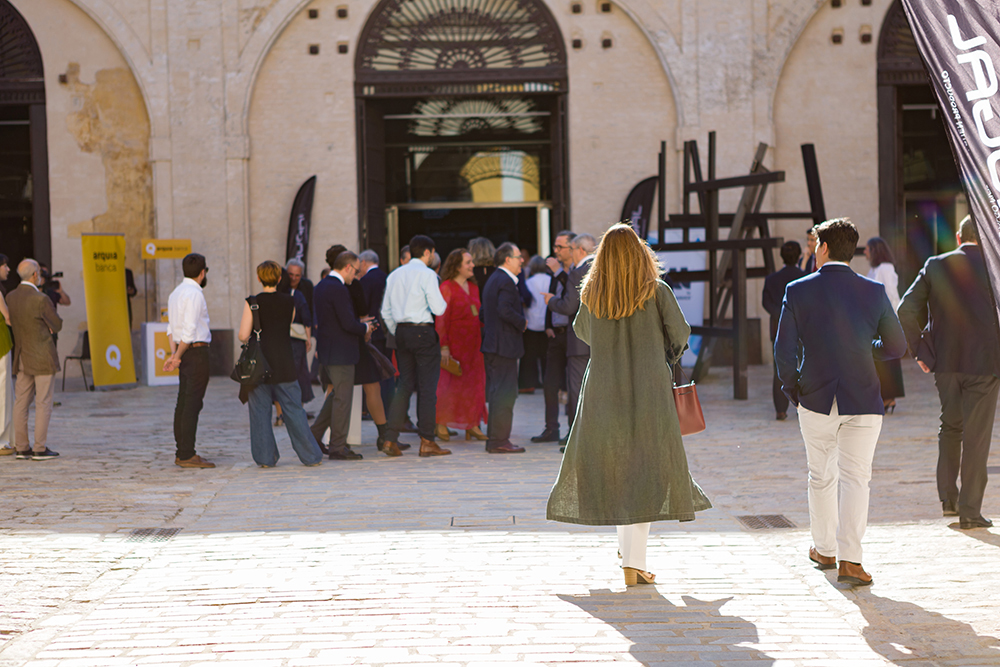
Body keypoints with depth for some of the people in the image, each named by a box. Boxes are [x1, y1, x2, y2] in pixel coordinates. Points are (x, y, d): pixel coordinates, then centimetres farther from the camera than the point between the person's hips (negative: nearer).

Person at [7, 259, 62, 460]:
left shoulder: (11, 297, 3)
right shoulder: (41, 300, -18)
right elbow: (58, 325, -7)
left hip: (22, 358, 7)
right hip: (42, 358, -7)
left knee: (21, 402, 10)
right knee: (43, 403, -1)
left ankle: (21, 447, 13)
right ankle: (40, 449, -1)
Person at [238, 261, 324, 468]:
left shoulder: (252, 303, -7)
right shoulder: (289, 302, 1)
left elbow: (243, 336, -10)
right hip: (285, 364, 2)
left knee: (260, 412, 7)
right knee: (293, 410, 7)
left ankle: (266, 457, 8)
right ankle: (311, 456, 8)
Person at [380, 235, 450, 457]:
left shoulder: (394, 275, 12)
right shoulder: (427, 274, -9)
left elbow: (386, 311, 13)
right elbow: (438, 309, -15)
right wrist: (444, 302, 7)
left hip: (401, 331, 6)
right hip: (423, 331, -6)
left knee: (404, 385, 10)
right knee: (427, 387, -1)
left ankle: (390, 440, 3)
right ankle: (427, 442, -1)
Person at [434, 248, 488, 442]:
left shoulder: (473, 287, 15)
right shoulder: (447, 287, -7)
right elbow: (441, 319, -11)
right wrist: (444, 347, -17)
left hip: (473, 342, 7)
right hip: (455, 342, -7)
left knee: (475, 381, 4)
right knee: (451, 383, -4)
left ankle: (472, 425, 9)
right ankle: (441, 424, 6)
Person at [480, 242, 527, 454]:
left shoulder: (493, 280, 17)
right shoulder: (506, 282, -14)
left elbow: (483, 313, 22)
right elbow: (505, 310, -27)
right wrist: (522, 323, -12)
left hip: (492, 344, 10)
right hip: (505, 345, -10)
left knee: (497, 392, 13)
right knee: (505, 393, -8)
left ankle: (493, 439, 16)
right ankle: (499, 441, -8)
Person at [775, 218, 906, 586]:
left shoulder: (798, 291, -5)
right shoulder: (874, 291, -2)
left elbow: (784, 351, -7)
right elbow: (897, 347, 4)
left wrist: (792, 390, 9)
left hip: (816, 401, 0)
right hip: (863, 401, 0)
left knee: (821, 477, 17)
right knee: (856, 477, 2)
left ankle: (825, 549, 29)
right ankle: (850, 559, -8)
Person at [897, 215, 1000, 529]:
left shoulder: (935, 266, 1)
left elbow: (906, 311, -3)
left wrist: (919, 351, 5)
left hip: (944, 363, 3)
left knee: (950, 426, 21)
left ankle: (948, 498, 16)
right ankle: (969, 511, 5)